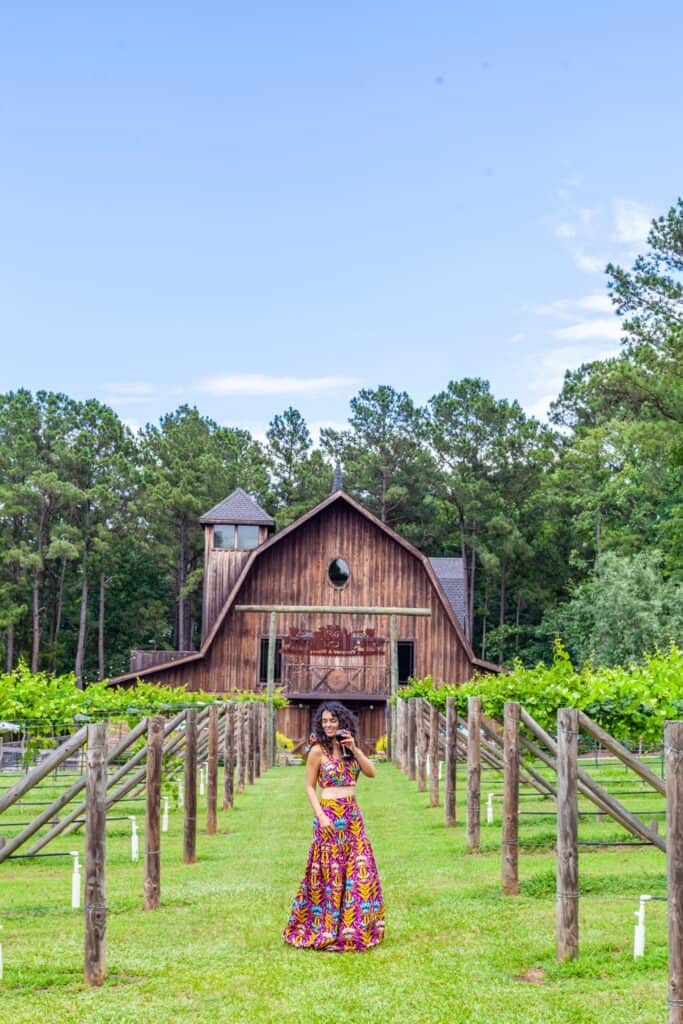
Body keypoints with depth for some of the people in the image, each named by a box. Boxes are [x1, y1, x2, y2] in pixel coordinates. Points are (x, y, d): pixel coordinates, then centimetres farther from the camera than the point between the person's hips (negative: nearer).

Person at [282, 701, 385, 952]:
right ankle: (327, 930, 10)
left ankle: (355, 927, 16)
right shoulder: (318, 750, -5)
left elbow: (371, 772, 2)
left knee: (360, 869, 5)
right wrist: (320, 816, -14)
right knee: (331, 871, -1)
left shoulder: (348, 748, 10)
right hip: (330, 815, -6)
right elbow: (309, 786, -5)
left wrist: (354, 749, -9)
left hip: (353, 814, 6)